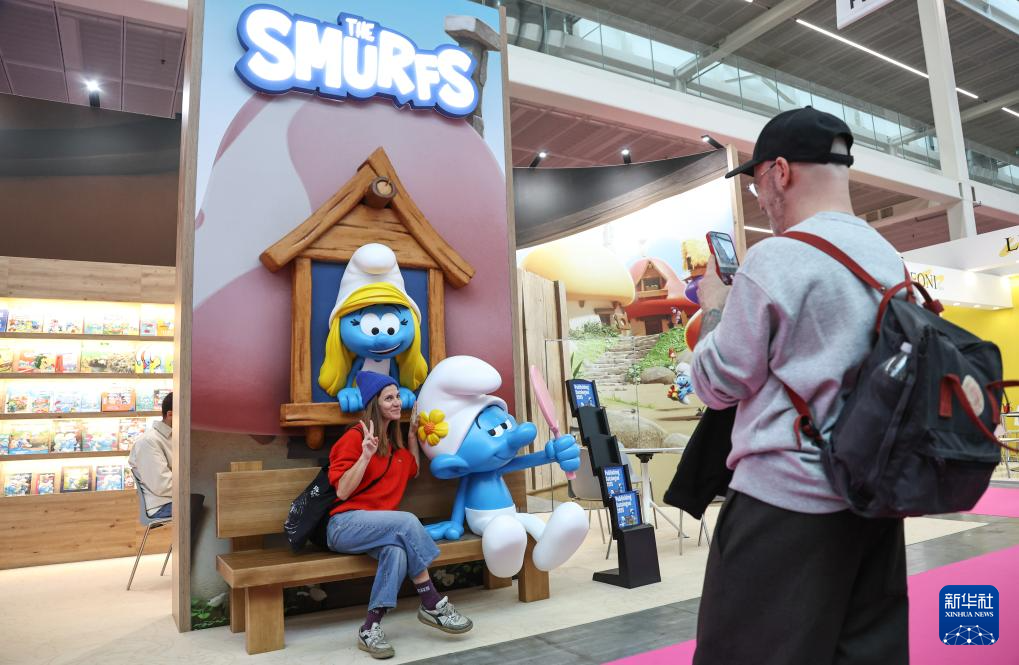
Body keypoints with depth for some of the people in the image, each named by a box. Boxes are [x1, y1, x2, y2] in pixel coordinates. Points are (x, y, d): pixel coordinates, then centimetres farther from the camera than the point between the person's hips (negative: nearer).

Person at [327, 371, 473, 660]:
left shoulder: (395, 442, 16)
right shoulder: (356, 436, -8)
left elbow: (413, 471, 31)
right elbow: (342, 492, -12)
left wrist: (412, 435, 22)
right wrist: (365, 455, -24)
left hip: (379, 526, 6)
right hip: (345, 524, -6)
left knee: (397, 551, -32)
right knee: (407, 521, -33)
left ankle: (370, 629, -26)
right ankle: (432, 605, -23)